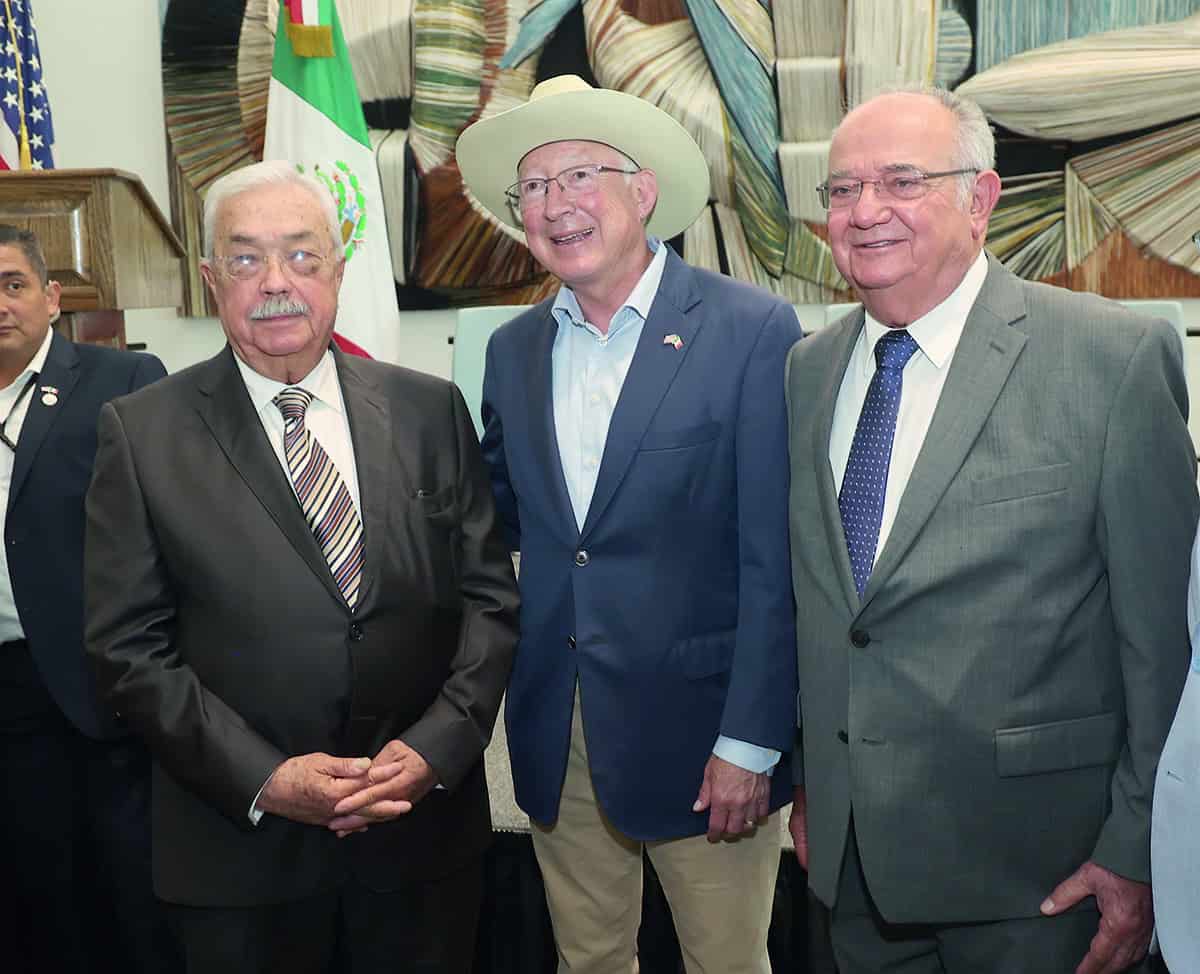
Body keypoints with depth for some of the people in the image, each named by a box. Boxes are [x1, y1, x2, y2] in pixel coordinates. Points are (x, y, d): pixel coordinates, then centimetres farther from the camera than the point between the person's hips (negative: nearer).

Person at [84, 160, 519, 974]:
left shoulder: (430, 411, 2)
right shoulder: (143, 434, -3)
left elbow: (491, 596, 2)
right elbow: (130, 647, -5)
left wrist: (434, 746, -10)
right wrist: (265, 779, -13)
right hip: (242, 849, -1)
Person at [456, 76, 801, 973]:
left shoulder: (751, 331, -9)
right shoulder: (514, 349, 7)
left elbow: (774, 557, -12)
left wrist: (751, 741, -13)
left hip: (699, 725, -4)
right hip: (556, 733, 5)